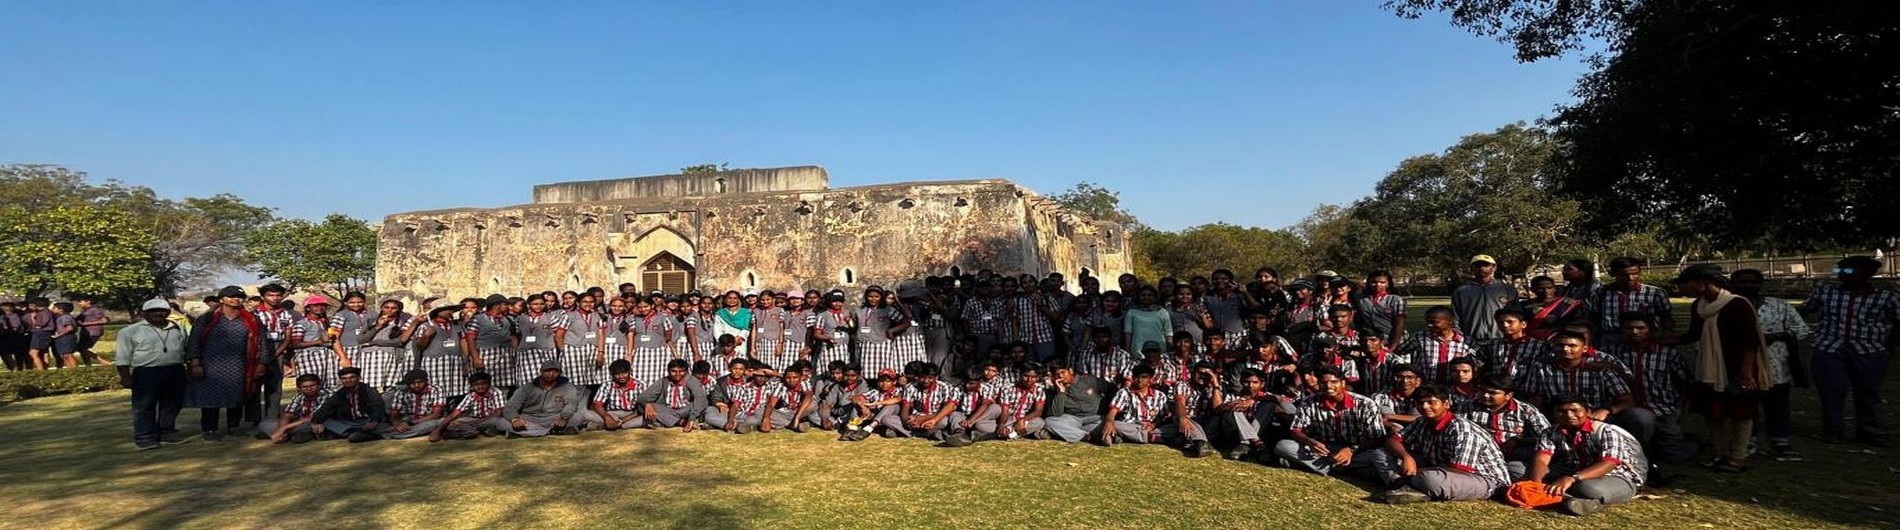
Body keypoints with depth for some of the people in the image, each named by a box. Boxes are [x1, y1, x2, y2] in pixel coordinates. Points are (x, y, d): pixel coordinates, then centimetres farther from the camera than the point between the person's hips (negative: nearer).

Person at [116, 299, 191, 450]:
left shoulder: (177, 329, 11)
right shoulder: (130, 331, -2)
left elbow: (187, 350, 17)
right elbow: (122, 357, -2)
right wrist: (125, 377, -7)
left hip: (175, 372, 4)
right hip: (146, 373, -4)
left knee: (172, 404, 9)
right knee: (144, 407, 0)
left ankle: (167, 433, 21)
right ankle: (145, 438, 6)